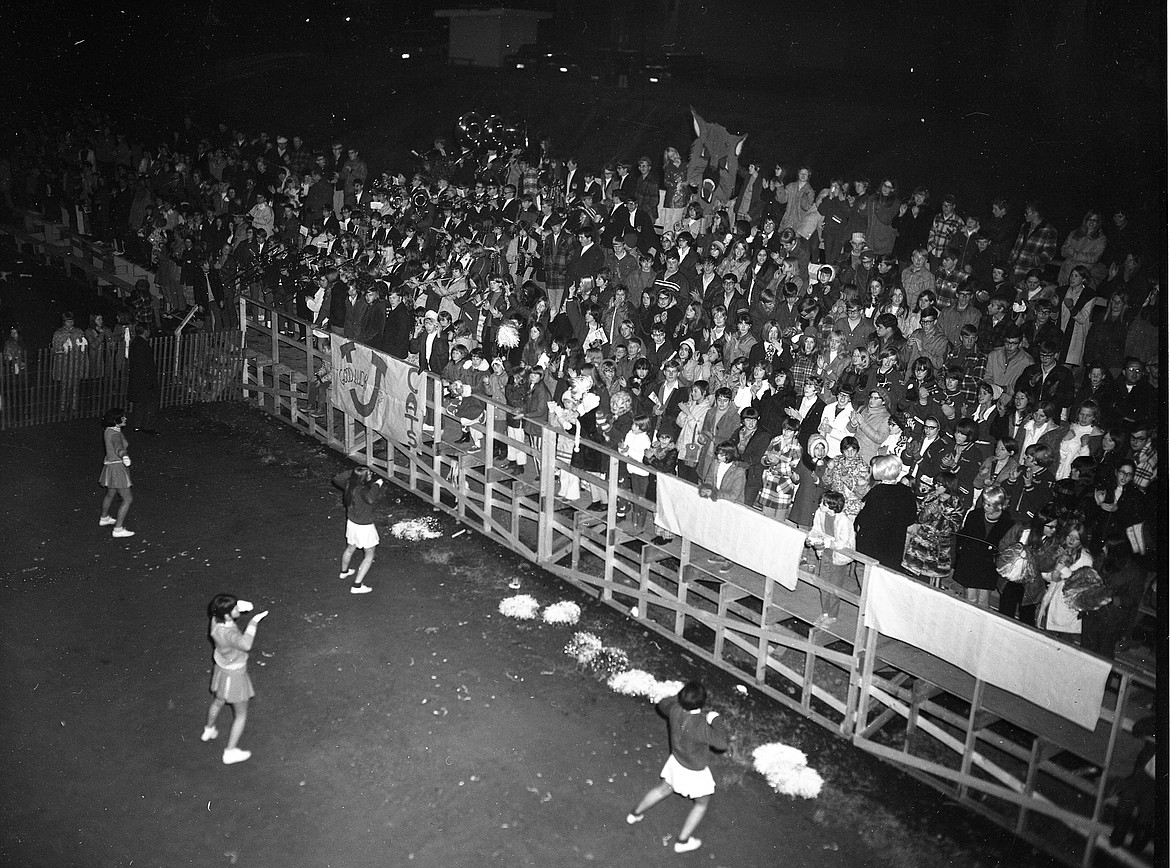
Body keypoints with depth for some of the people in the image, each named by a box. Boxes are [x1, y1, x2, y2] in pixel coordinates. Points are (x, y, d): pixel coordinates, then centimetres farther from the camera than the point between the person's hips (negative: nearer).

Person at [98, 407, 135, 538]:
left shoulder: (108, 431, 5)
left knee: (110, 495, 30)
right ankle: (118, 529, -7)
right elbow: (118, 448, -47)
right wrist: (124, 456, -68)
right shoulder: (115, 435, -25)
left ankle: (104, 519, 51)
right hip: (117, 468, -10)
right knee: (128, 499, -6)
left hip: (110, 465, 10)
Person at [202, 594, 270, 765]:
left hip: (222, 670, 8)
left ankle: (208, 731, 60)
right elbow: (245, 644, -61)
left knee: (218, 702, 35)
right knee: (241, 715, 14)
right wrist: (253, 622, -51)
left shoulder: (216, 620, -17)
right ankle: (230, 752, 25)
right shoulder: (227, 633, -40)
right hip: (234, 676, -8)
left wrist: (240, 605, -13)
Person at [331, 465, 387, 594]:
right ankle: (357, 585, 7)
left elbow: (336, 479, 8)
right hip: (364, 527, -8)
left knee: (350, 548, 33)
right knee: (369, 556, 9)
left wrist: (352, 472, 3)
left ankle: (344, 572, 57)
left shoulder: (349, 484, -11)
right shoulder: (362, 490, -33)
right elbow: (370, 499, -54)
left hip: (351, 523, 8)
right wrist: (377, 485, -40)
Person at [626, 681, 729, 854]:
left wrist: (681, 698, 3)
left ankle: (635, 814, 51)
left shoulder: (675, 709, -22)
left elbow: (662, 705, 1)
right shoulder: (701, 726, -39)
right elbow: (722, 743, -28)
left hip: (676, 761, 6)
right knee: (702, 803, 23)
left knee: (664, 789, 33)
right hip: (694, 772, -6)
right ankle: (683, 841, 34)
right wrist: (715, 720, -18)